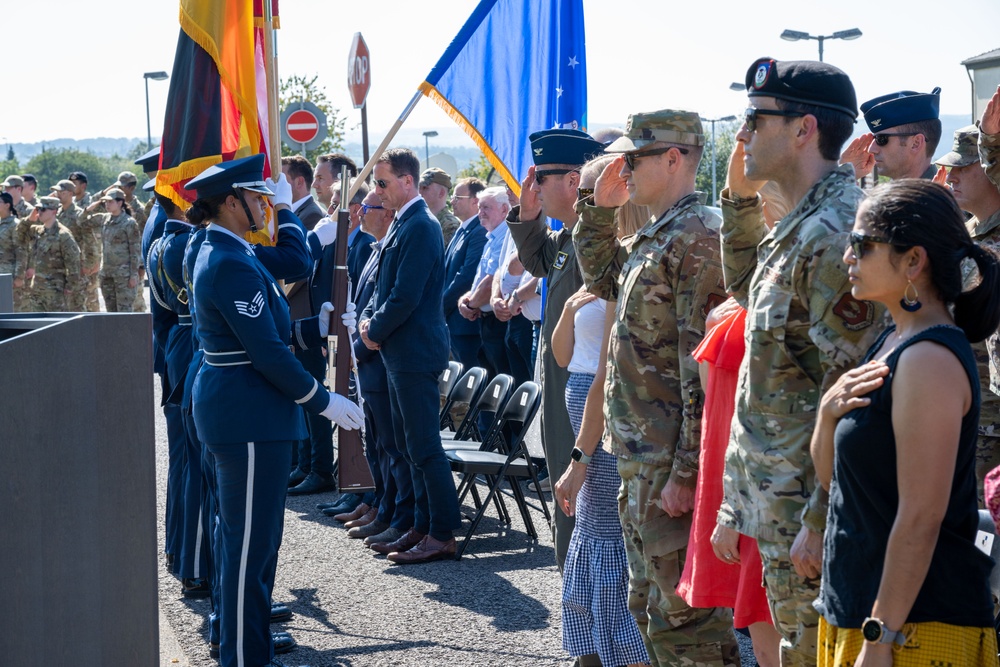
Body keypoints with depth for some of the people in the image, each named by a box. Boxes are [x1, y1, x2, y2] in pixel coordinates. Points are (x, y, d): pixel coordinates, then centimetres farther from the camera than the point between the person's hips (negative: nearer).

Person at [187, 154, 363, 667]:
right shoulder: (232, 264, -20)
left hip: (231, 406, 11)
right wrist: (323, 401, -16)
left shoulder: (219, 252, 12)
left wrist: (323, 325, 16)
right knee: (252, 538, -3)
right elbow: (267, 351, -22)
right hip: (249, 412, -11)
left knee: (240, 532, 20)